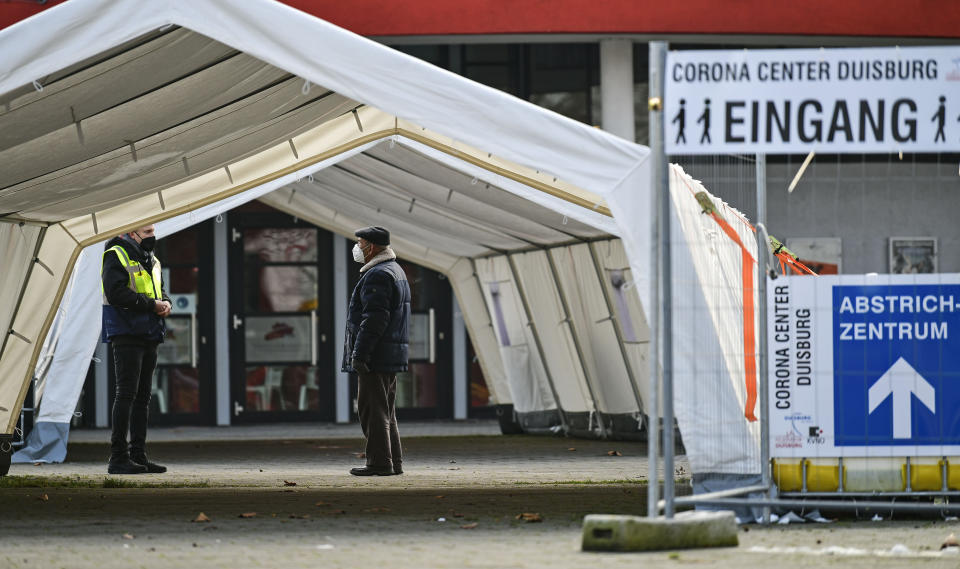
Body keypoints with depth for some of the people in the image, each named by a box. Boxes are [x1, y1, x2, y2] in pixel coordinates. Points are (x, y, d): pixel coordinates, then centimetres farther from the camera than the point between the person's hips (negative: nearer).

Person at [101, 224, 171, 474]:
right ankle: (118, 457, -12)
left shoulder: (152, 261, 19)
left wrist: (165, 303, 2)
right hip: (126, 334, -8)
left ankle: (138, 455, 14)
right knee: (127, 393, -12)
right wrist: (151, 305, -16)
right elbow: (116, 293, -17)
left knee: (143, 396, 9)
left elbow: (160, 292, 26)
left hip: (149, 335, 8)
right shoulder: (116, 256, -6)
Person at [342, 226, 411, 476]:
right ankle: (394, 462, 15)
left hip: (375, 356, -10)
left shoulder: (377, 275, -15)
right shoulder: (396, 271, 19)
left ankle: (379, 462, -9)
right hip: (391, 356, 10)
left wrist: (359, 354, -23)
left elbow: (374, 319, -23)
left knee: (372, 409, -8)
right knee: (386, 411, 14)